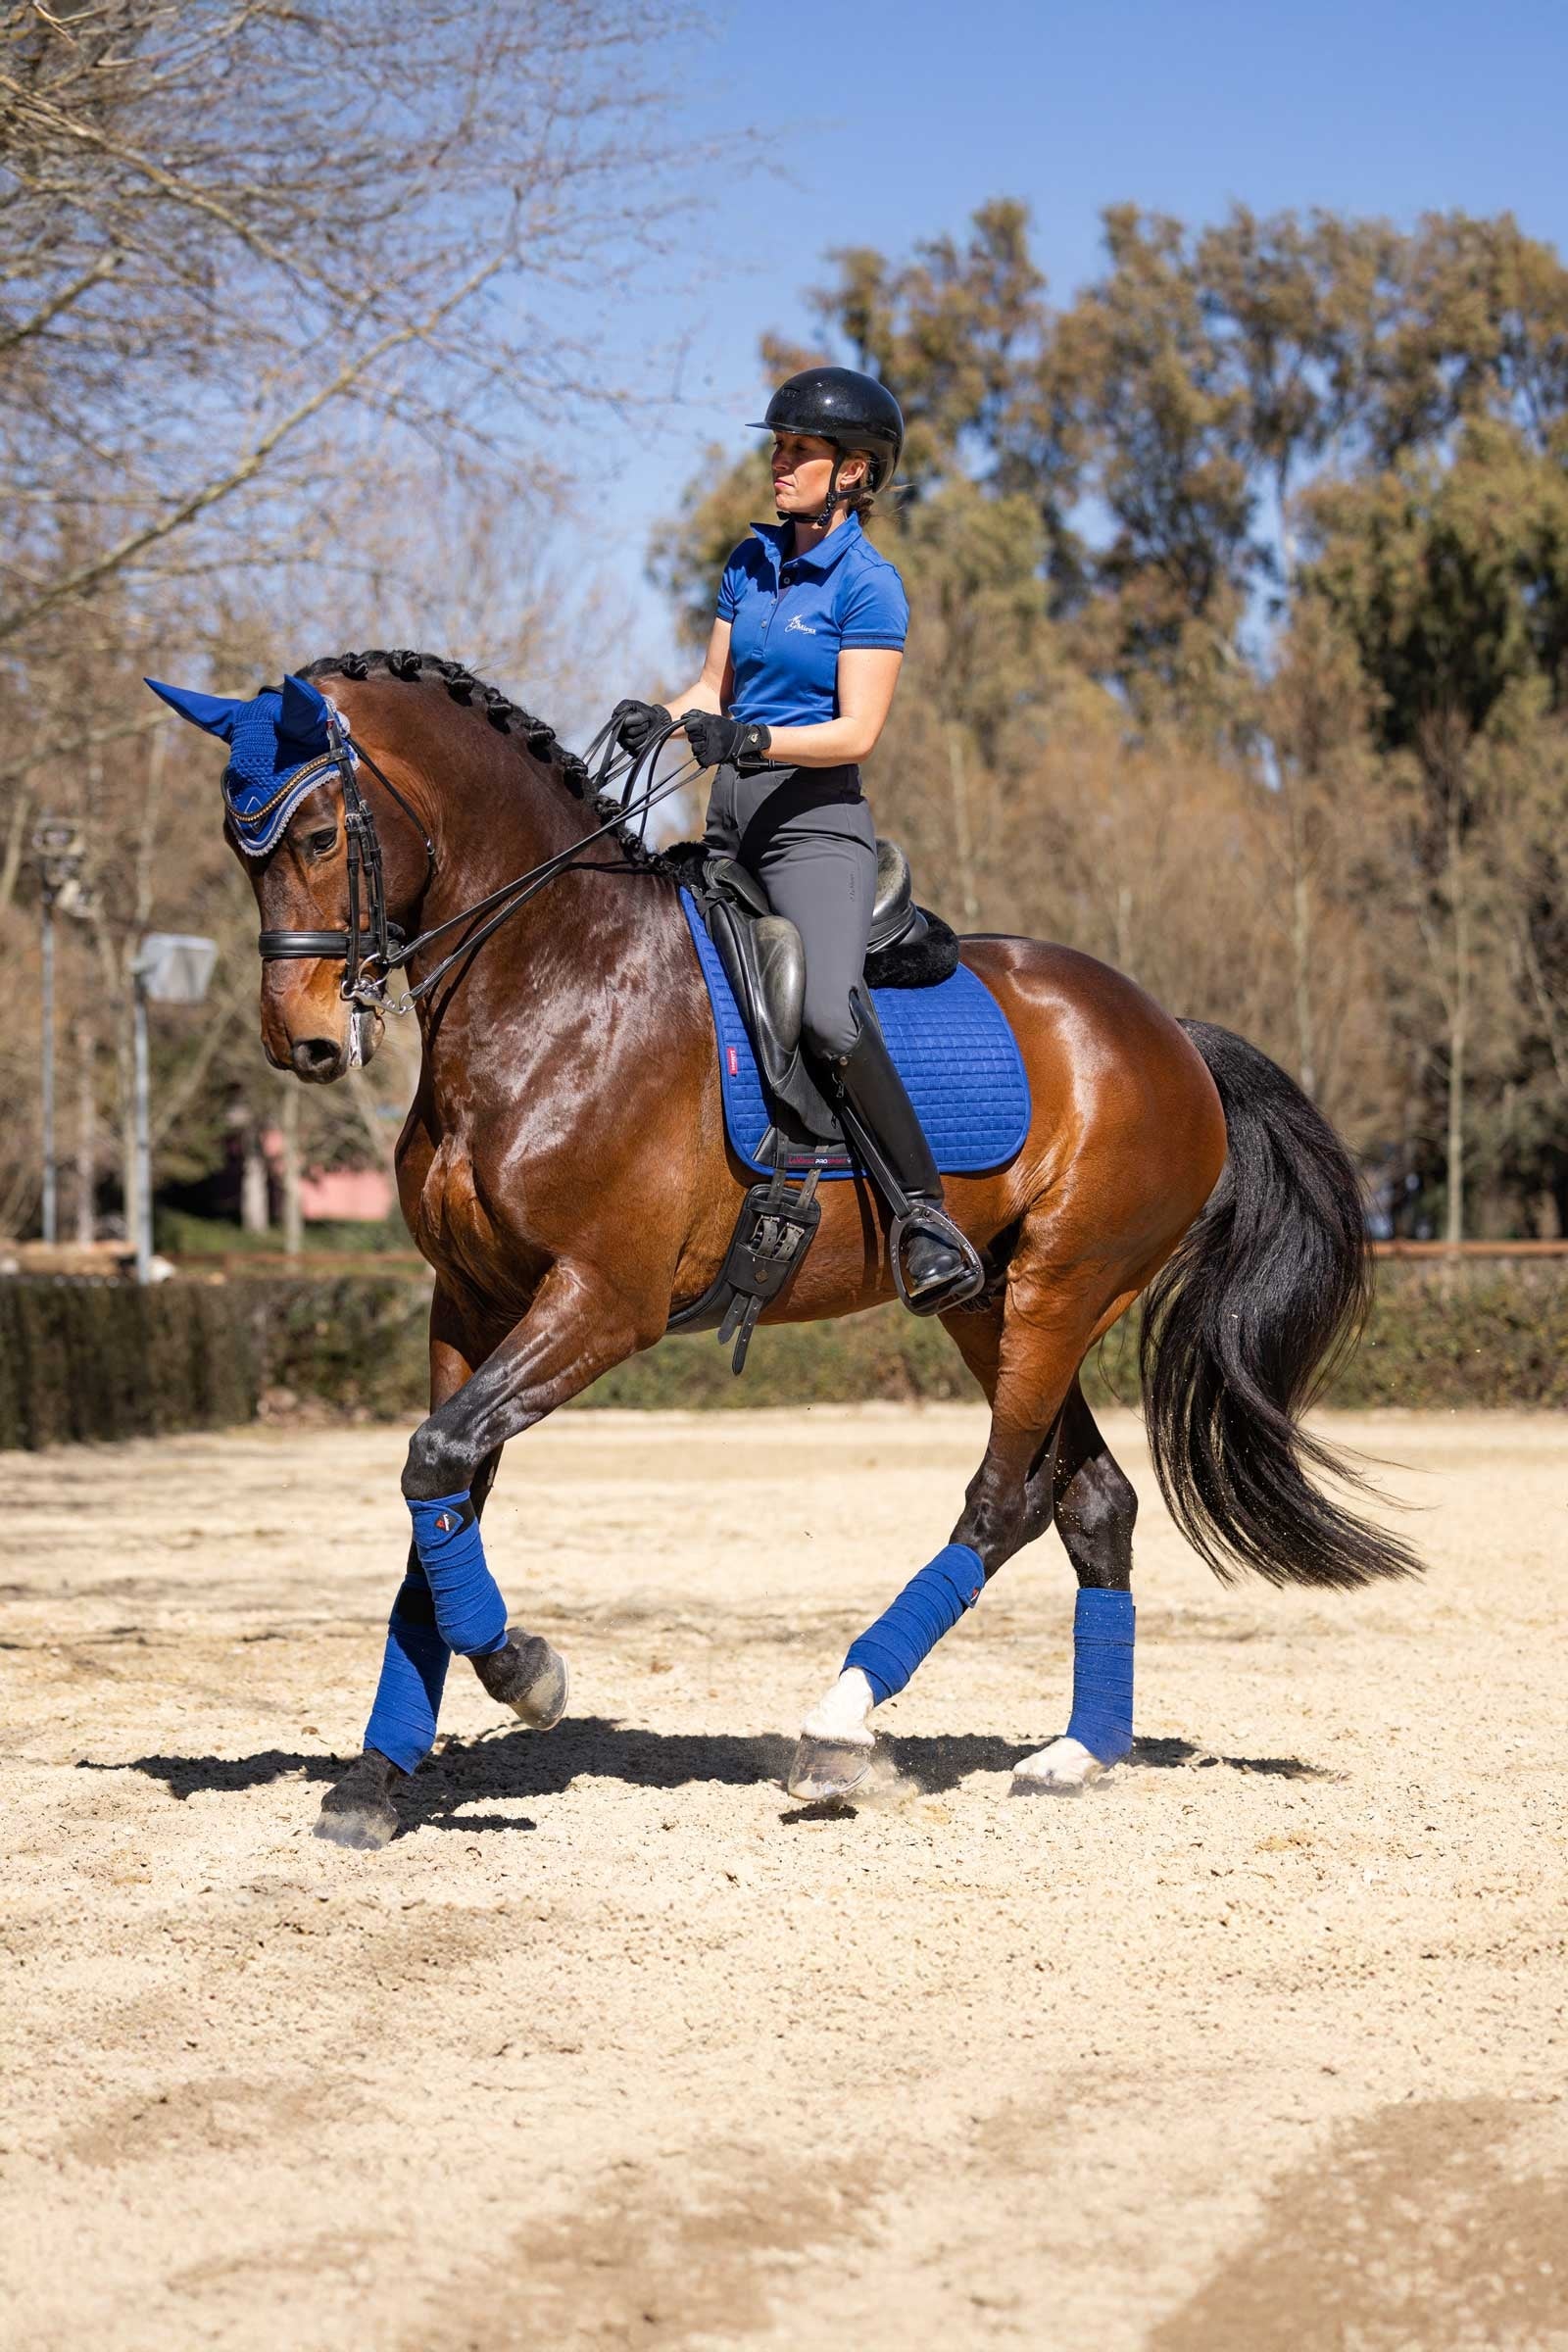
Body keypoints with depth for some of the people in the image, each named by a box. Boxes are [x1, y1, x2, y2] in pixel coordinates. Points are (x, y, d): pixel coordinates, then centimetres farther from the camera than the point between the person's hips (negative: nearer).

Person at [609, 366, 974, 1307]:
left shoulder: (869, 584, -8)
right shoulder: (753, 559, 12)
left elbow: (858, 732, -15)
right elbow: (718, 686, 16)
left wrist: (754, 740, -29)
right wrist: (662, 718, -5)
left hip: (816, 818, -8)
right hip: (732, 816, 8)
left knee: (828, 1012, -28)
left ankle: (930, 1216, -23)